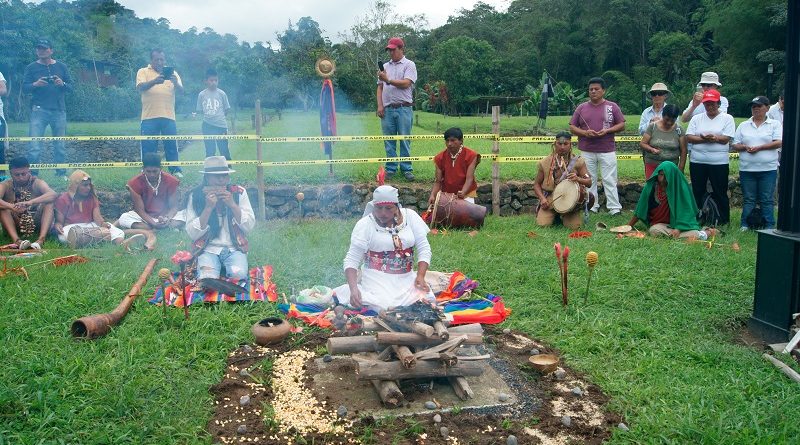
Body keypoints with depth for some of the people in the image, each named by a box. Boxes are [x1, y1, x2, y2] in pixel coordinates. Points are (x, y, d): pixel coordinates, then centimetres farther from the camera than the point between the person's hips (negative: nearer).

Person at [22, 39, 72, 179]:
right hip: (39, 110, -1)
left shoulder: (61, 67, 12)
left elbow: (71, 86, 10)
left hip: (59, 110, 1)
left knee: (60, 146, 5)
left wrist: (62, 84, -12)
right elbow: (24, 88, 4)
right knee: (35, 147, -9)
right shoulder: (31, 68, 9)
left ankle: (61, 173, 14)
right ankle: (32, 174, -4)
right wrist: (35, 84, -16)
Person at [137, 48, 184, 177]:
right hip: (149, 117, -1)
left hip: (169, 117, 2)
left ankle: (175, 170, 11)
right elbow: (140, 87, -11)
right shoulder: (143, 72, 7)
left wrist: (175, 83, -22)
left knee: (172, 145, 4)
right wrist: (154, 81, -30)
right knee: (148, 147, 1)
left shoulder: (172, 73, 13)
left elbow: (181, 91, 2)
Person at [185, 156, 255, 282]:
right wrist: (208, 207, -18)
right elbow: (192, 234, -7)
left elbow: (249, 226, -3)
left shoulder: (239, 193, 1)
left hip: (235, 248, 1)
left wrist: (232, 204, -16)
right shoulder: (196, 196, -2)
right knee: (207, 278, -29)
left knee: (238, 274, -28)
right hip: (208, 249, -1)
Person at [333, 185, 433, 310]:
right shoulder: (364, 225, -7)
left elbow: (424, 249, 2)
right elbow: (351, 260, -10)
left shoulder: (410, 216, 1)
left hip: (406, 279, 4)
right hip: (377, 279, -3)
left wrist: (420, 276, -13)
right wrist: (353, 289, -26)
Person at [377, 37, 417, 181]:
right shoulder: (385, 66, 18)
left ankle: (406, 169, 5)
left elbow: (406, 83, -11)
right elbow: (380, 87, 15)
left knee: (405, 140, -1)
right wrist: (380, 106, 3)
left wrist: (388, 80, -11)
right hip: (387, 109, 4)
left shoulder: (409, 65, 3)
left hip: (403, 108, -4)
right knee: (389, 141, 5)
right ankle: (391, 168, 11)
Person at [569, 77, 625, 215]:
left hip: (607, 150, -2)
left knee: (609, 180, -1)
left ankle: (614, 208, 1)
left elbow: (622, 125, 5)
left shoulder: (612, 106, 5)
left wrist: (607, 131, -12)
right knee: (589, 180, 7)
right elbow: (572, 127, 7)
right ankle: (591, 207, 15)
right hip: (587, 151, 2)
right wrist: (585, 132, -11)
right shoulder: (581, 108, 8)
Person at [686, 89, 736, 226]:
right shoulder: (696, 119, 9)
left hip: (719, 162, -3)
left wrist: (714, 137, -22)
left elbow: (726, 139, -8)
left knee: (720, 193, 3)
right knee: (697, 192, 10)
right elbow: (688, 137, -2)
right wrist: (704, 138, -15)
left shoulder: (727, 118, 2)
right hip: (697, 162, 3)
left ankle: (724, 221, 12)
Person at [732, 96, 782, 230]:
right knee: (748, 199, 6)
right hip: (747, 169, 2)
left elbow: (778, 143, -7)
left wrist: (759, 147, -15)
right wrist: (745, 147, -12)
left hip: (768, 169, -2)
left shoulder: (775, 124, 5)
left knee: (767, 199, 1)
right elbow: (735, 145, 9)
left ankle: (769, 226, 6)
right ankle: (745, 224, 10)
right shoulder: (743, 125, 12)